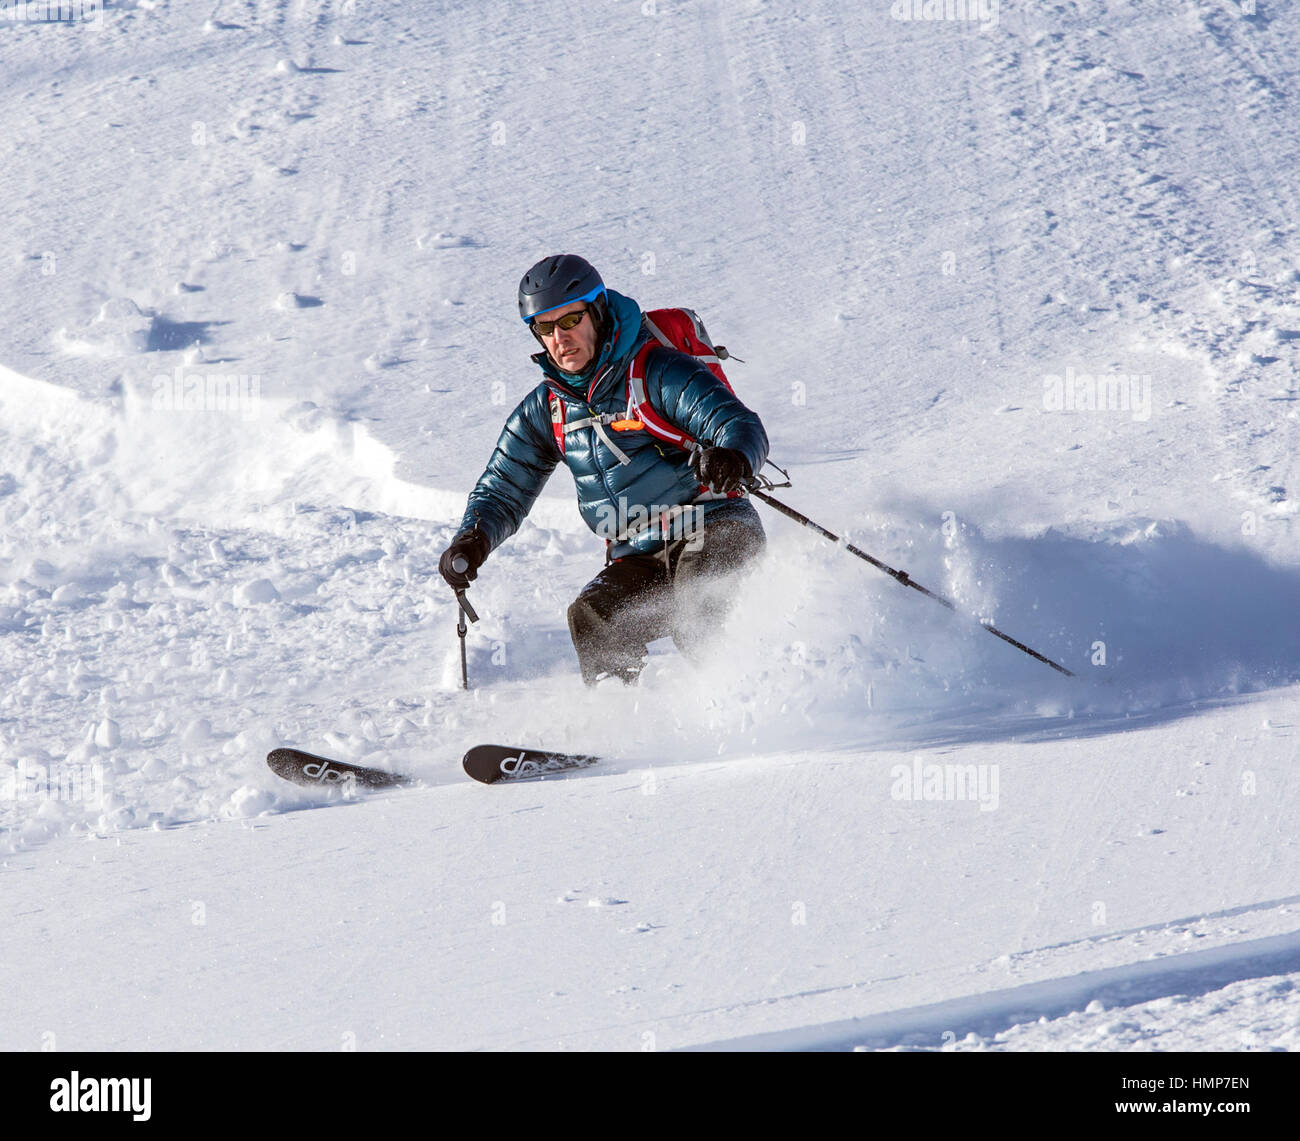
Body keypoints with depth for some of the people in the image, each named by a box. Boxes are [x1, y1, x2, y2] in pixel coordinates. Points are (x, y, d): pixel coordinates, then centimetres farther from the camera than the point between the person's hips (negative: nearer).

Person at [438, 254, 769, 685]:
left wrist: (732, 457, -45)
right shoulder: (545, 410, 8)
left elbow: (743, 427, -19)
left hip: (716, 535, -6)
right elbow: (502, 491, 16)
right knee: (591, 619, -21)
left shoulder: (658, 371, -10)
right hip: (641, 560, 6)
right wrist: (473, 539, -7)